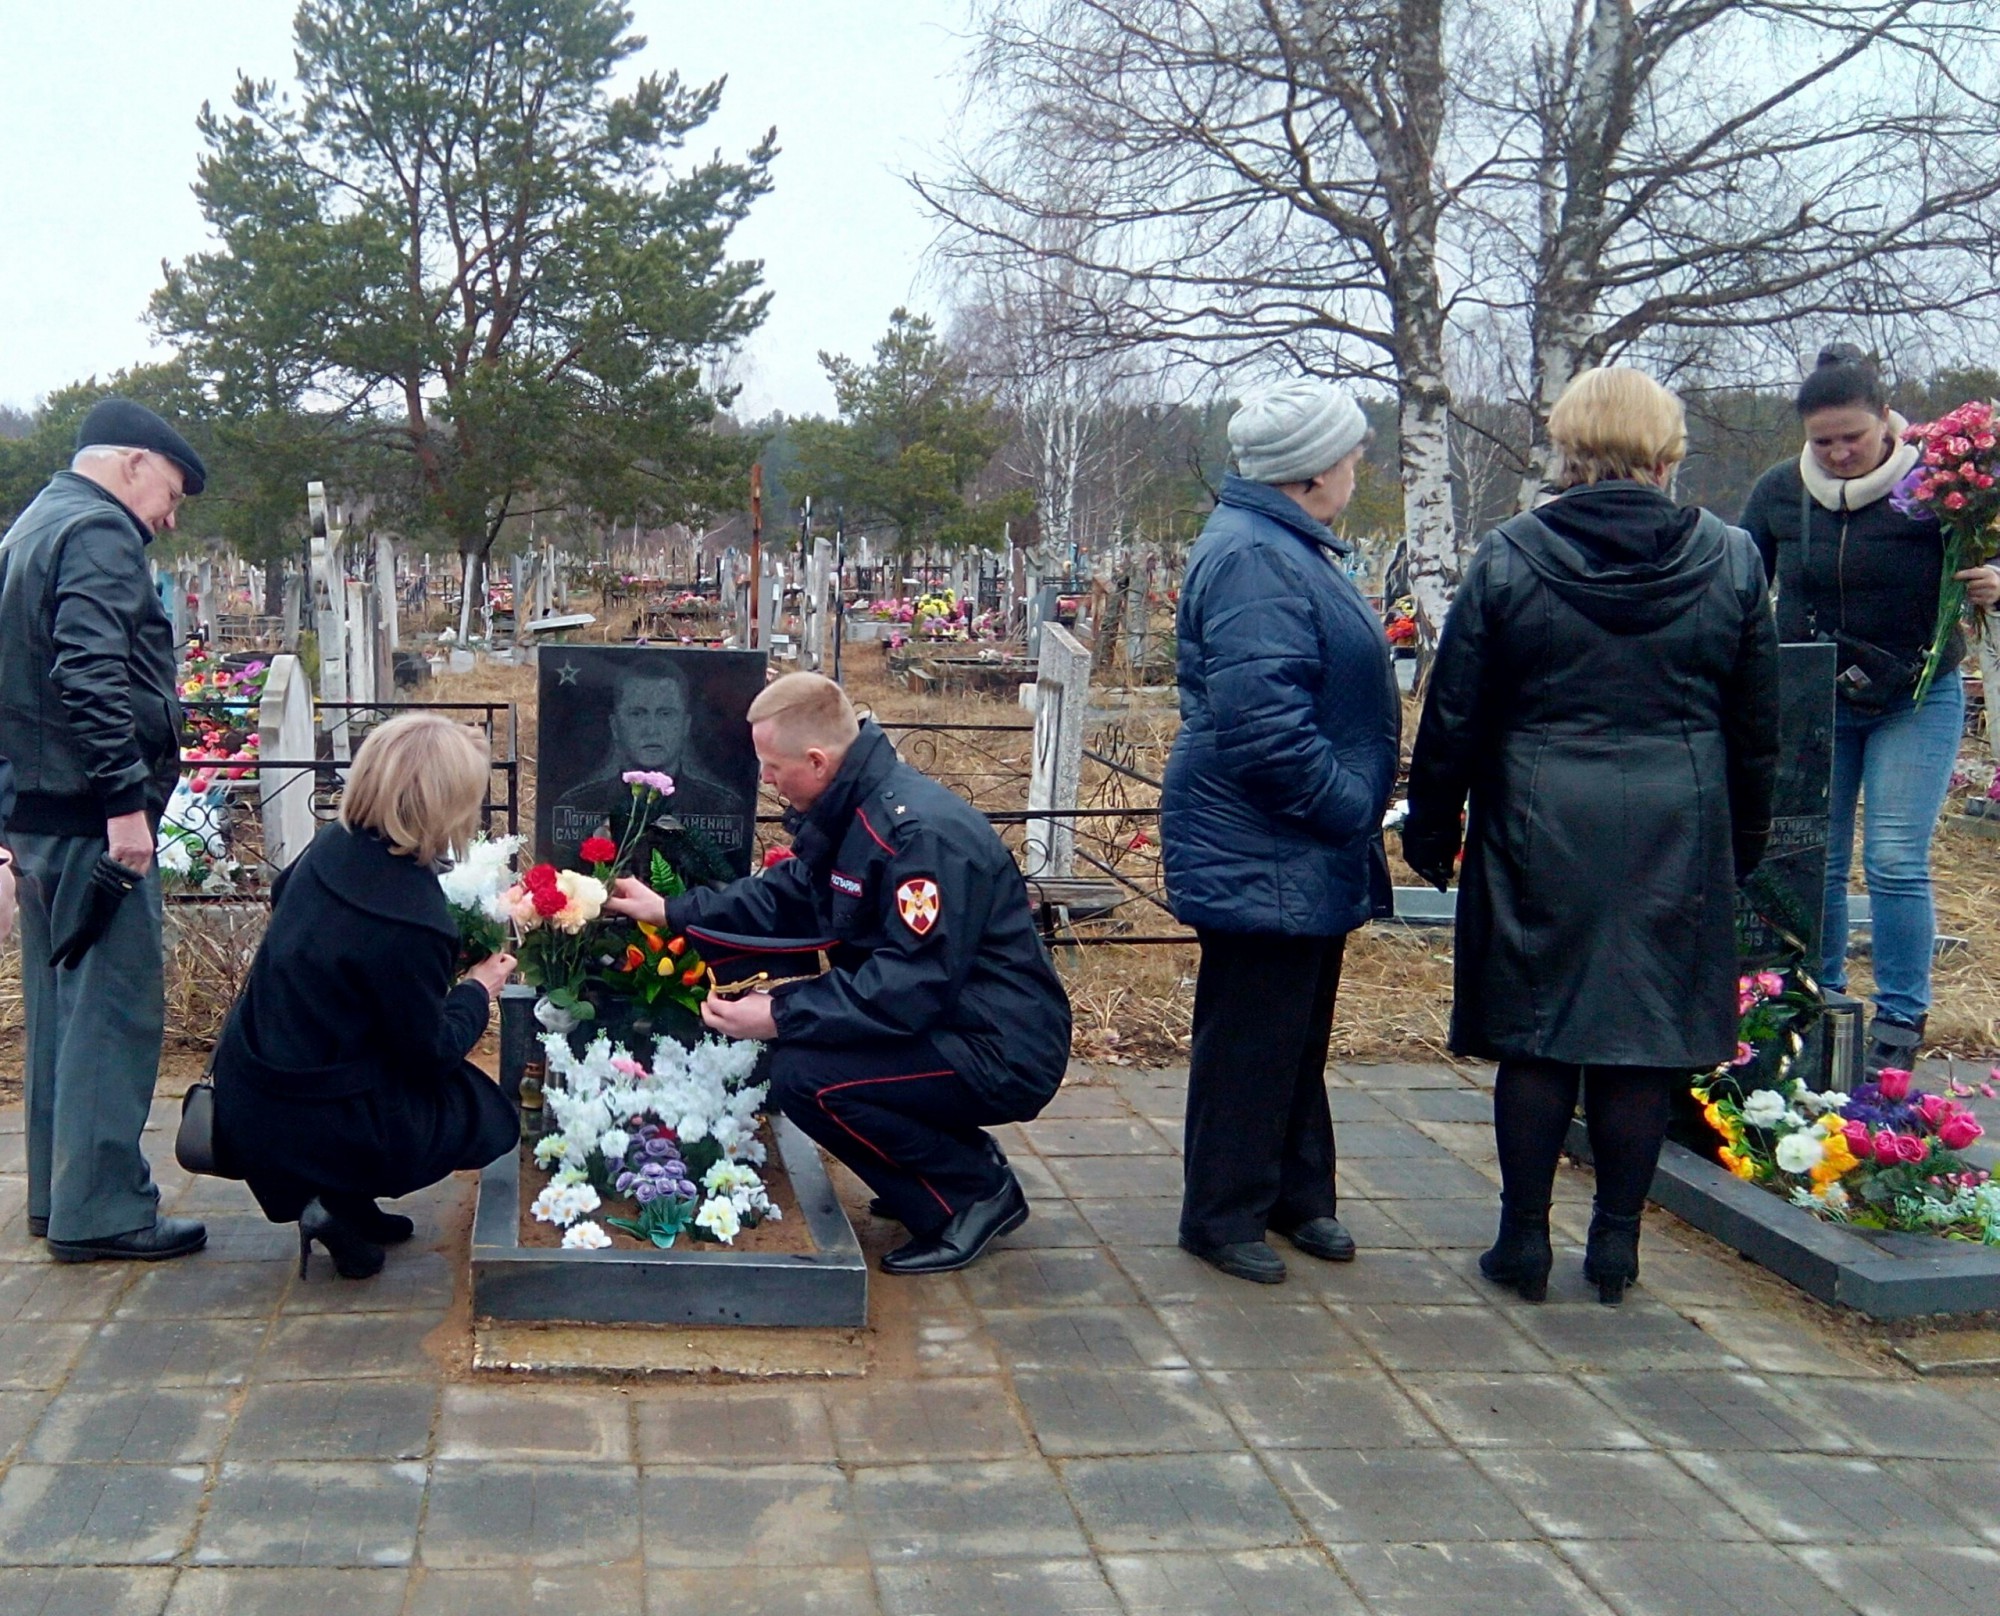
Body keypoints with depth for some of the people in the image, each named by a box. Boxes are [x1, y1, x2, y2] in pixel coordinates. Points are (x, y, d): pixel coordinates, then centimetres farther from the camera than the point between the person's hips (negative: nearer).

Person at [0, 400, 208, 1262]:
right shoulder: (100, 534, -11)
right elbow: (93, 676, -24)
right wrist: (126, 800, -25)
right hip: (89, 814, -10)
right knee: (115, 1010, -6)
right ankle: (100, 1210, -2)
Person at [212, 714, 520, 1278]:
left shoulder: (332, 847, -5)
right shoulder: (410, 924, -28)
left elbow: (281, 895, 21)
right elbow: (430, 1051, -15)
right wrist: (479, 991, 3)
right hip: (309, 1125, -8)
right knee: (492, 1118, 11)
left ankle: (348, 1203, 18)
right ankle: (341, 1205, 2)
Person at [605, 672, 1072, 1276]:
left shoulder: (922, 833, -26)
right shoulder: (851, 813, 5)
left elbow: (911, 987, -29)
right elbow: (784, 895, 21)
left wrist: (781, 1017, -24)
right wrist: (671, 911, 18)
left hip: (1001, 1054, -10)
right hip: (942, 1026, 10)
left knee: (803, 1074, -22)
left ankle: (974, 1193, -4)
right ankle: (951, 1164, 14)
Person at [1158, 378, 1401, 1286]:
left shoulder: (1291, 548, 14)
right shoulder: (1252, 559, -21)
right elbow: (1263, 723, -29)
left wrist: (1351, 814, 16)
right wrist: (1347, 807, -19)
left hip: (1307, 856, 11)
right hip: (1262, 858, -11)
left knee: (1299, 1032, 19)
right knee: (1250, 1037, 1)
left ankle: (1298, 1195, 32)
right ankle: (1223, 1215, 14)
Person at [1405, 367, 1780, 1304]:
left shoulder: (1509, 558, -6)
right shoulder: (1729, 560, 1)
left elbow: (1454, 713, -1)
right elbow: (1756, 724, 8)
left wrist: (1431, 827, 10)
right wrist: (1745, 838, 20)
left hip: (1540, 831, -1)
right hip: (1677, 835, 2)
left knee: (1536, 1031, 8)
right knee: (1647, 1033, 9)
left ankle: (1525, 1241, 14)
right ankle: (1616, 1245, 17)